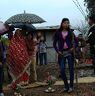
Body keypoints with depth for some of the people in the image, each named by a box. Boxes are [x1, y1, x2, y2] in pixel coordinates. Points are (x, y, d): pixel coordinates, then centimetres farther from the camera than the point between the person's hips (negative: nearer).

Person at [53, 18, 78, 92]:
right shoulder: (58, 33, 4)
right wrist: (57, 51, -4)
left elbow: (76, 41, 9)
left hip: (69, 52, 0)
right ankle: (66, 85, 13)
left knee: (71, 69, 1)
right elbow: (54, 43, 8)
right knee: (62, 70, -3)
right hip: (61, 53, 0)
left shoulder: (70, 32, 6)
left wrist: (73, 47, -8)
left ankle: (71, 86, 12)